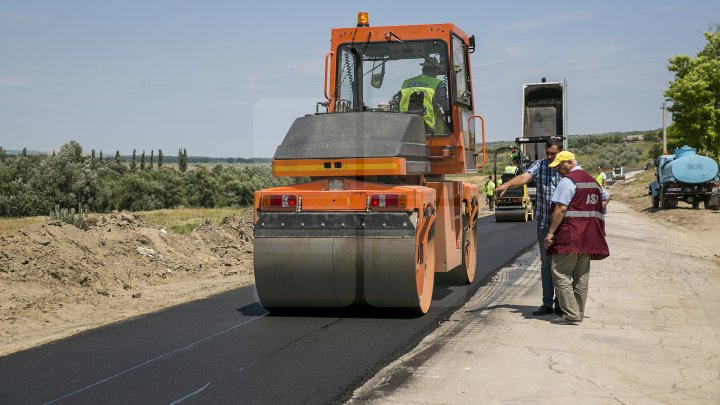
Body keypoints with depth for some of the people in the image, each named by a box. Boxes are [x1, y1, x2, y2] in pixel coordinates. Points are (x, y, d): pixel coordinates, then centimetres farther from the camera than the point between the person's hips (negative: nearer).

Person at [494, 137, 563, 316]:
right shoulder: (539, 165, 3)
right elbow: (525, 177, -14)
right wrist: (506, 184, -34)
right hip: (544, 222, 2)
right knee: (546, 263, 8)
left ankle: (560, 303, 13)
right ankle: (547, 303, 14)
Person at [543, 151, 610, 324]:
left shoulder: (567, 181, -10)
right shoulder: (592, 180, 19)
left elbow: (560, 209, -17)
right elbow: (606, 197, 35)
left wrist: (550, 232, -16)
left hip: (570, 235, -9)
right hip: (589, 236, 9)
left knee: (561, 274, -6)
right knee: (581, 276, 12)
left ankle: (571, 314, -11)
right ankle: (579, 313, 16)